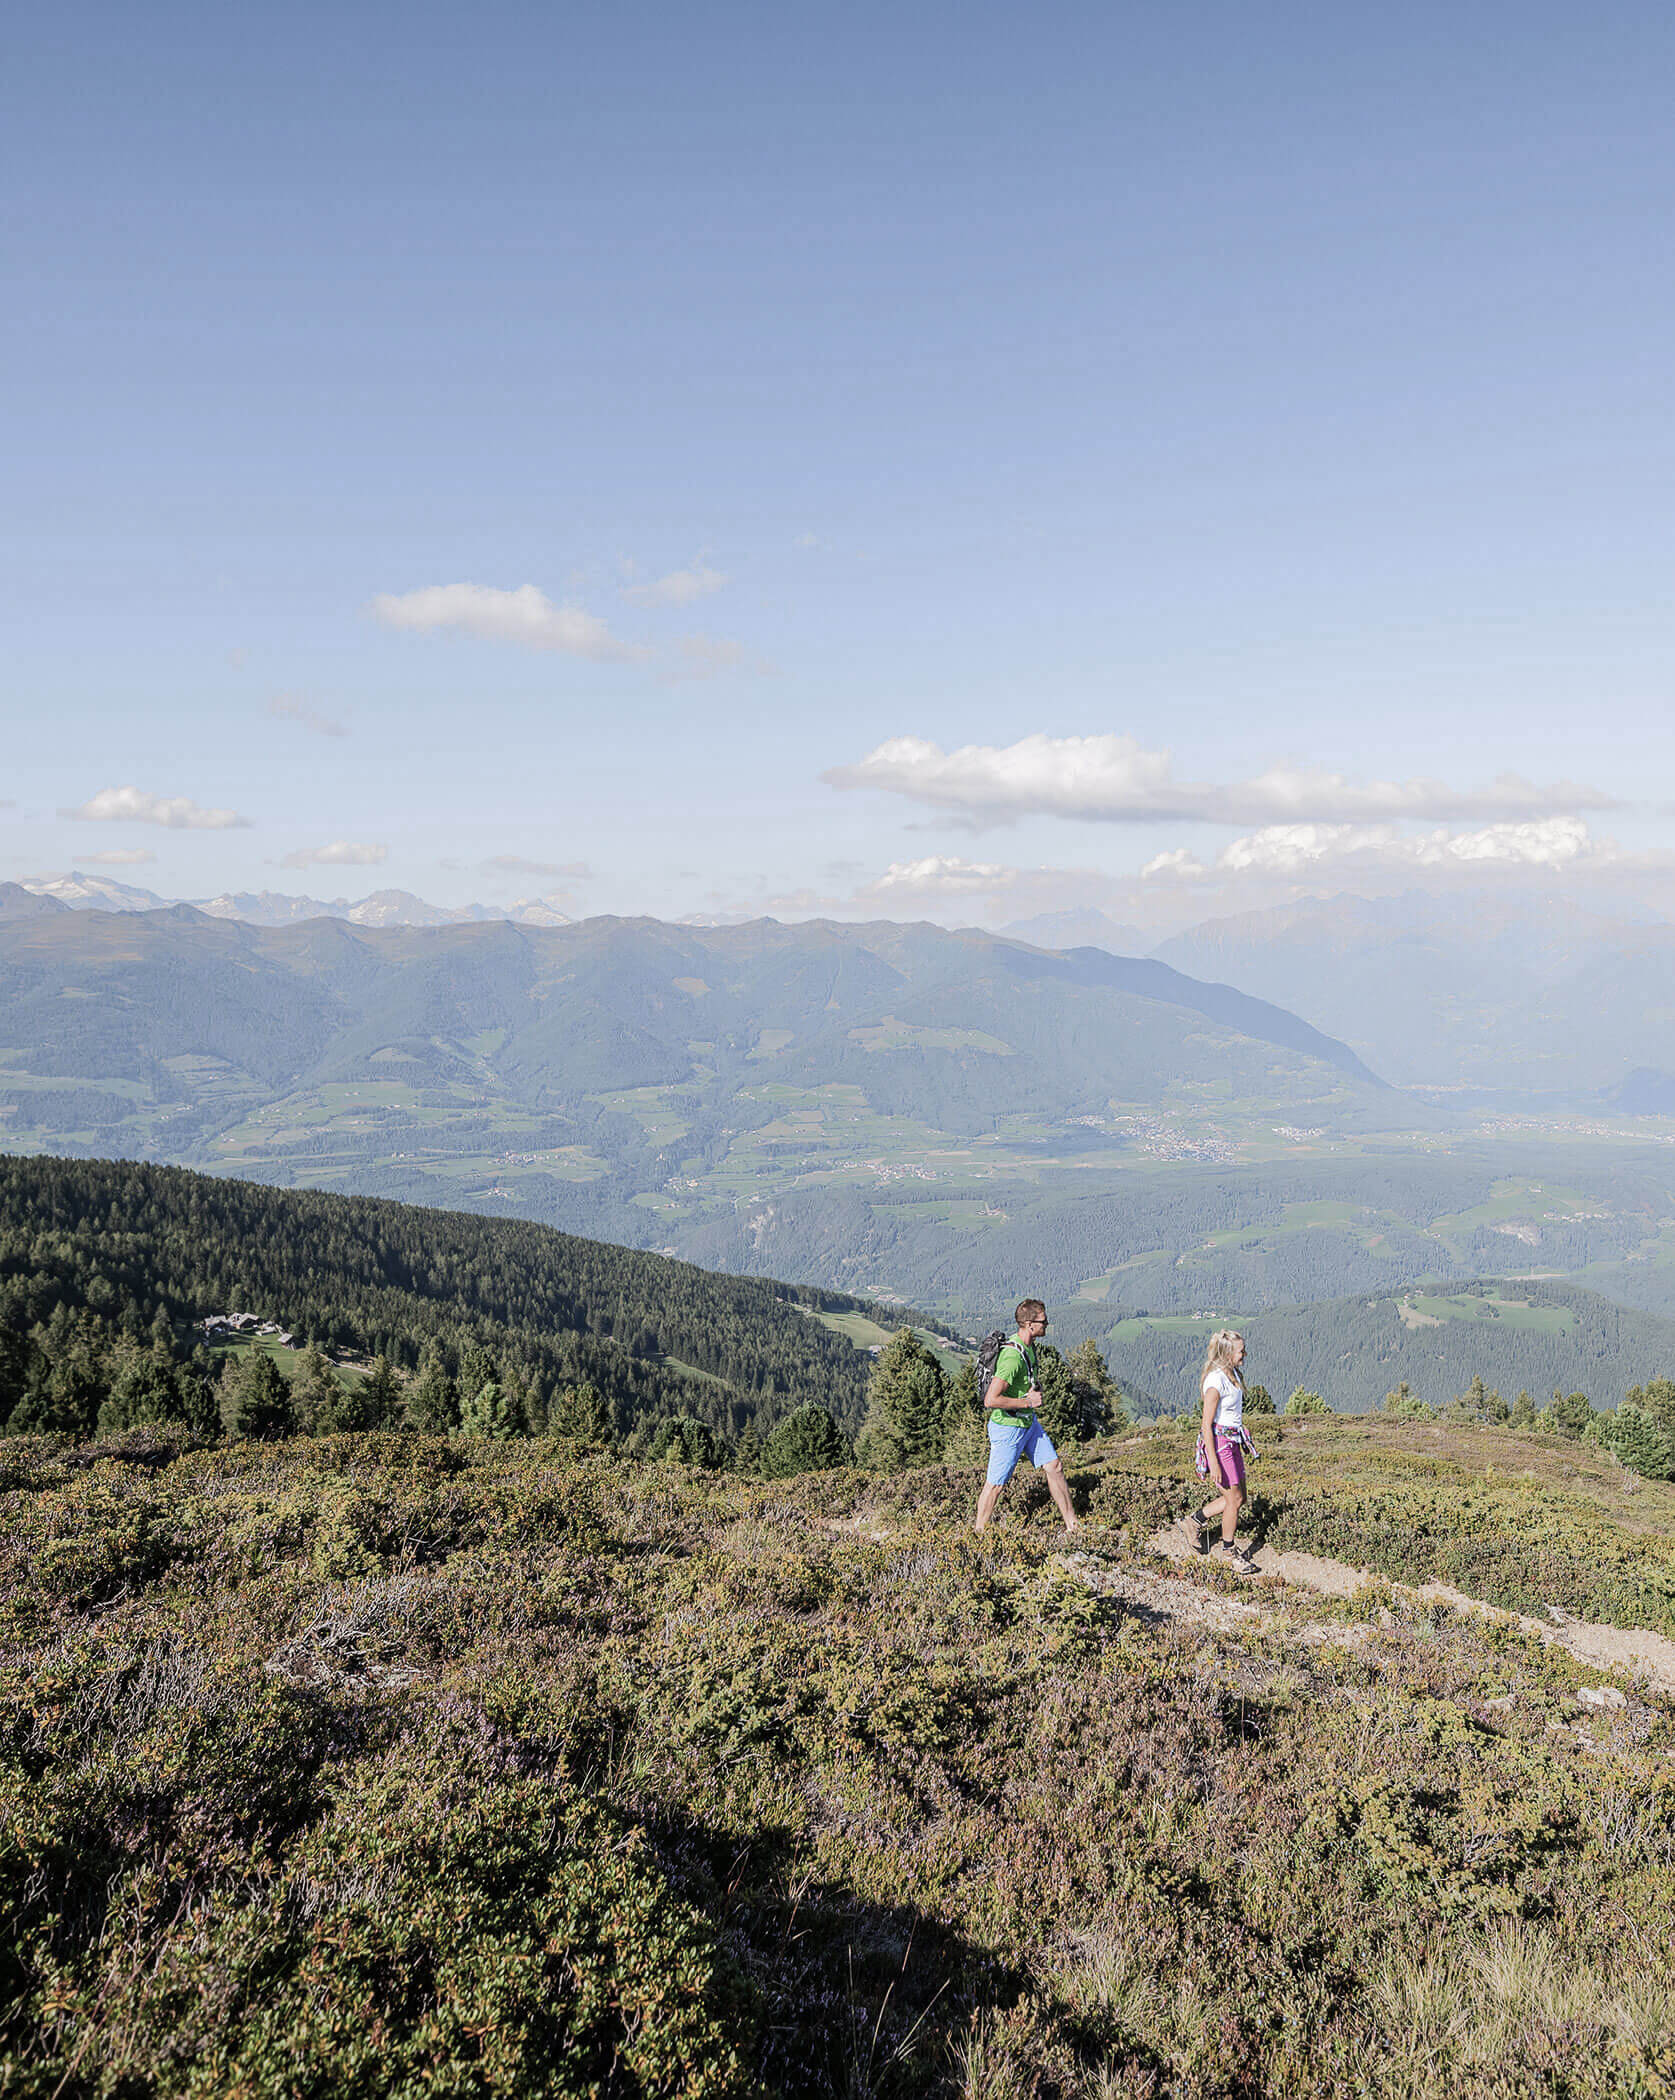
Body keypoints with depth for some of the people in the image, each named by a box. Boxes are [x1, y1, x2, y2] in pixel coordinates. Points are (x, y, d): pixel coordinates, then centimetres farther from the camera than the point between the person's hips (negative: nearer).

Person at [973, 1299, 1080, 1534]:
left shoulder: (1029, 1346, 3)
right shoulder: (1012, 1357, -29)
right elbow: (990, 1400, -32)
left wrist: (1035, 1387, 7)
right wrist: (1028, 1402, -23)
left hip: (1029, 1422, 9)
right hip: (1008, 1427, -9)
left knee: (1054, 1466, 10)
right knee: (995, 1484, 2)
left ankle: (1072, 1525, 20)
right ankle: (979, 1533, 17)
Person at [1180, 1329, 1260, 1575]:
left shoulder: (1233, 1374, 7)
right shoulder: (1215, 1381, -21)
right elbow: (1207, 1424, -20)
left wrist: (1242, 1442, 23)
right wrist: (1213, 1461, -22)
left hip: (1233, 1441, 9)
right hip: (1219, 1441, -9)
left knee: (1238, 1497, 12)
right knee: (1234, 1498, -1)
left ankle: (1195, 1521, 27)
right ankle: (1228, 1552, 15)